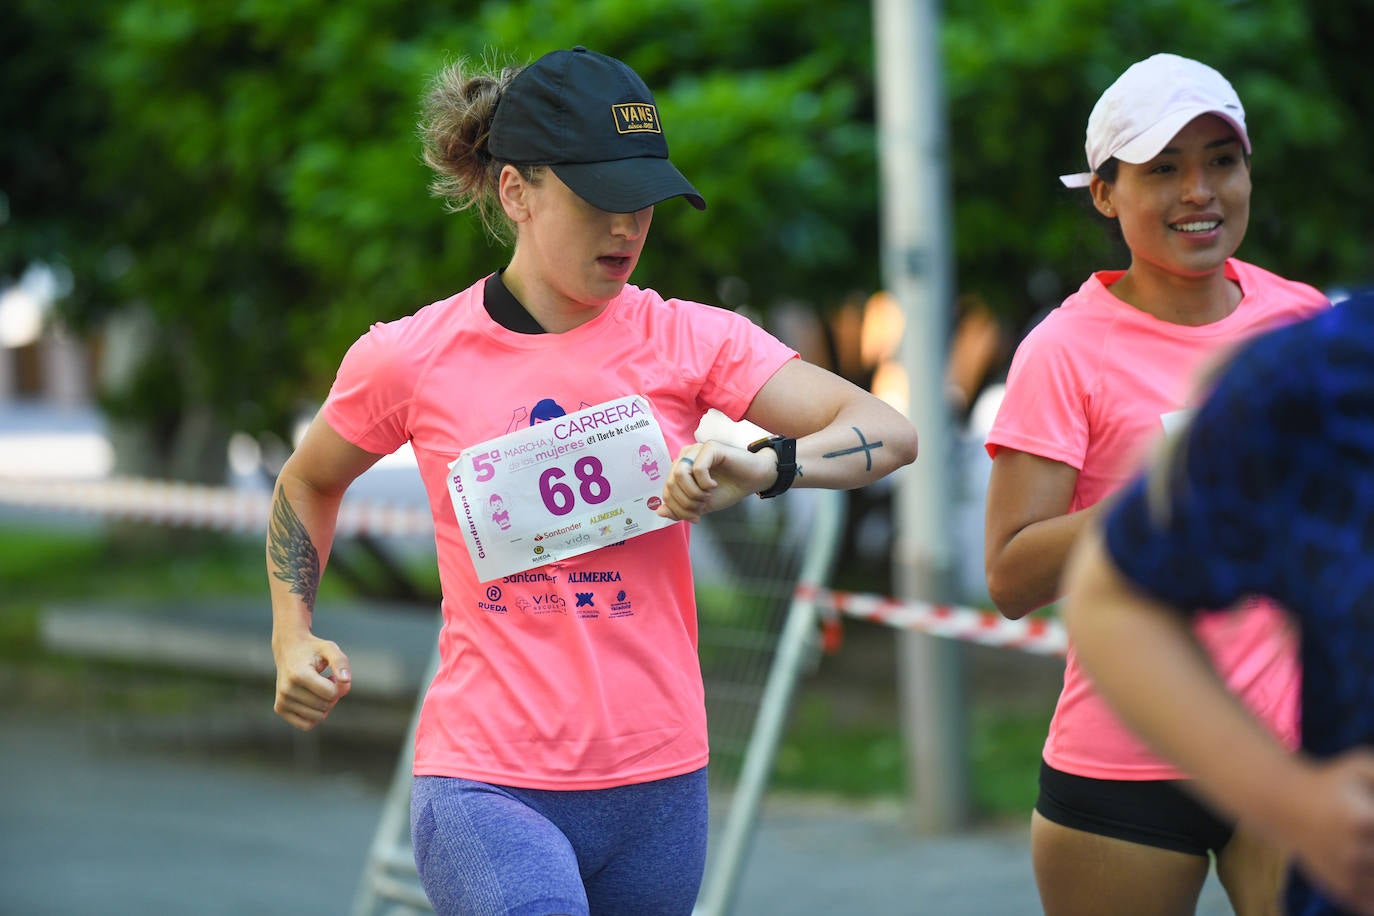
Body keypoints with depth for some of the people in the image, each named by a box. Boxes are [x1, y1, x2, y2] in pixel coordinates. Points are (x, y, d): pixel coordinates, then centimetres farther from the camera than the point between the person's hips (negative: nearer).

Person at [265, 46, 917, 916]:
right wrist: (293, 634, 4)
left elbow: (889, 432, -6)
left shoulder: (686, 339, 0)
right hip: (485, 783, -2)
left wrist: (763, 467, -25)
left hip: (658, 781, 3)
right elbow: (308, 483, 19)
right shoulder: (409, 359, -1)